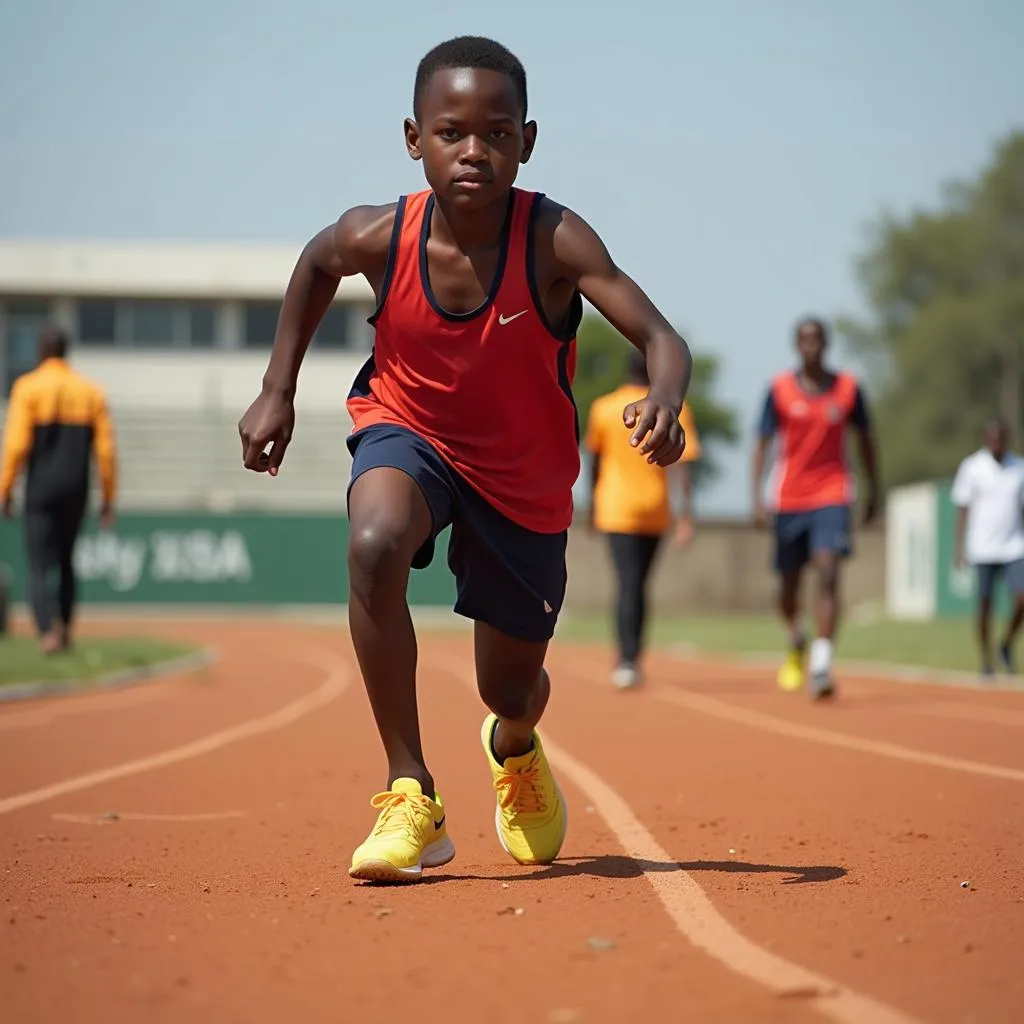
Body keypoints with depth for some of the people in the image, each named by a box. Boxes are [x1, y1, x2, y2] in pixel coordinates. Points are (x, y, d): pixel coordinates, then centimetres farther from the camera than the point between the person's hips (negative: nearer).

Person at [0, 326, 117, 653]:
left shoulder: (27, 387, -5)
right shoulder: (91, 391, 5)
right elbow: (106, 448, 2)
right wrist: (108, 498, 7)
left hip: (41, 489, -4)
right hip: (77, 489, 4)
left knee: (39, 566, -4)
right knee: (66, 561, 20)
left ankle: (50, 630, -24)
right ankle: (65, 633, 21)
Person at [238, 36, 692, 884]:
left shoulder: (555, 242, -29)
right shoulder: (378, 237, -22)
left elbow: (660, 338, -35)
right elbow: (316, 265, 2)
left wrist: (664, 400, -57)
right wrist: (278, 390, 2)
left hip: (525, 474, 0)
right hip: (408, 433, 0)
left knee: (512, 689, 13)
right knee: (375, 543, -36)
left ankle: (515, 746, 57)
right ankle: (412, 796, -23)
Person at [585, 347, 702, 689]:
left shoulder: (604, 408, -1)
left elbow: (595, 460, 10)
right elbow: (681, 465, -11)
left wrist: (593, 504, 23)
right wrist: (685, 515, -13)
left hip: (616, 509, -2)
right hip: (654, 509, 2)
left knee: (628, 583, -8)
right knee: (637, 583, 16)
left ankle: (628, 659, -23)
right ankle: (631, 657, 24)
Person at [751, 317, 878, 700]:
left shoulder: (848, 388, 0)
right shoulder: (779, 389, -2)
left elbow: (865, 439, 12)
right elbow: (762, 443, -2)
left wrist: (873, 491, 15)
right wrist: (758, 496, -12)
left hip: (832, 497, -1)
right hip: (788, 499, 1)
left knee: (827, 574, -19)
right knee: (788, 585, 11)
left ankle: (821, 665, -22)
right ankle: (796, 640, 43)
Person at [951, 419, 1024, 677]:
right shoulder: (971, 467, -1)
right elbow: (962, 509, 0)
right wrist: (960, 549, -5)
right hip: (983, 549, -2)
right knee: (984, 604, -1)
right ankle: (986, 660, 11)